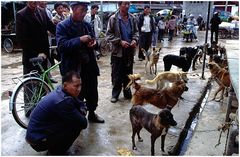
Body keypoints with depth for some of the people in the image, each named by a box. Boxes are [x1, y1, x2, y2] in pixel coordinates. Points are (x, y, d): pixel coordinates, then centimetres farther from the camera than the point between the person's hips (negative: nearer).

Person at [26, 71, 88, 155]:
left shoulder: (61, 91, -2)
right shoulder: (63, 101, -30)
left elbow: (81, 104, 12)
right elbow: (83, 123, -23)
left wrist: (82, 111, -9)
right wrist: (81, 116, -2)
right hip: (37, 141, -9)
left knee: (75, 119, 8)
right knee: (77, 124, -15)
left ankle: (53, 148, 17)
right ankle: (55, 152, 2)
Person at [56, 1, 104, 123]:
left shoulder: (86, 25, 9)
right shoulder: (62, 26, -9)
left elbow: (92, 41, 18)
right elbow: (61, 46, -21)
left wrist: (94, 43, -6)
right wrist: (79, 40, -28)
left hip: (89, 66, 6)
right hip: (73, 68, -5)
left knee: (92, 93, 17)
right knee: (77, 96, 8)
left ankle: (92, 114, 39)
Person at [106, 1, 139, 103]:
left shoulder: (132, 18, 5)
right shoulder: (113, 18, -7)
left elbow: (136, 32, 14)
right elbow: (109, 35, -7)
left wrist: (135, 40, -6)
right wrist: (120, 42, -17)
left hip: (130, 51, 4)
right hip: (118, 51, -4)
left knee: (128, 73, 14)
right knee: (117, 74, 3)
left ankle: (127, 93, 28)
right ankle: (115, 94, 18)